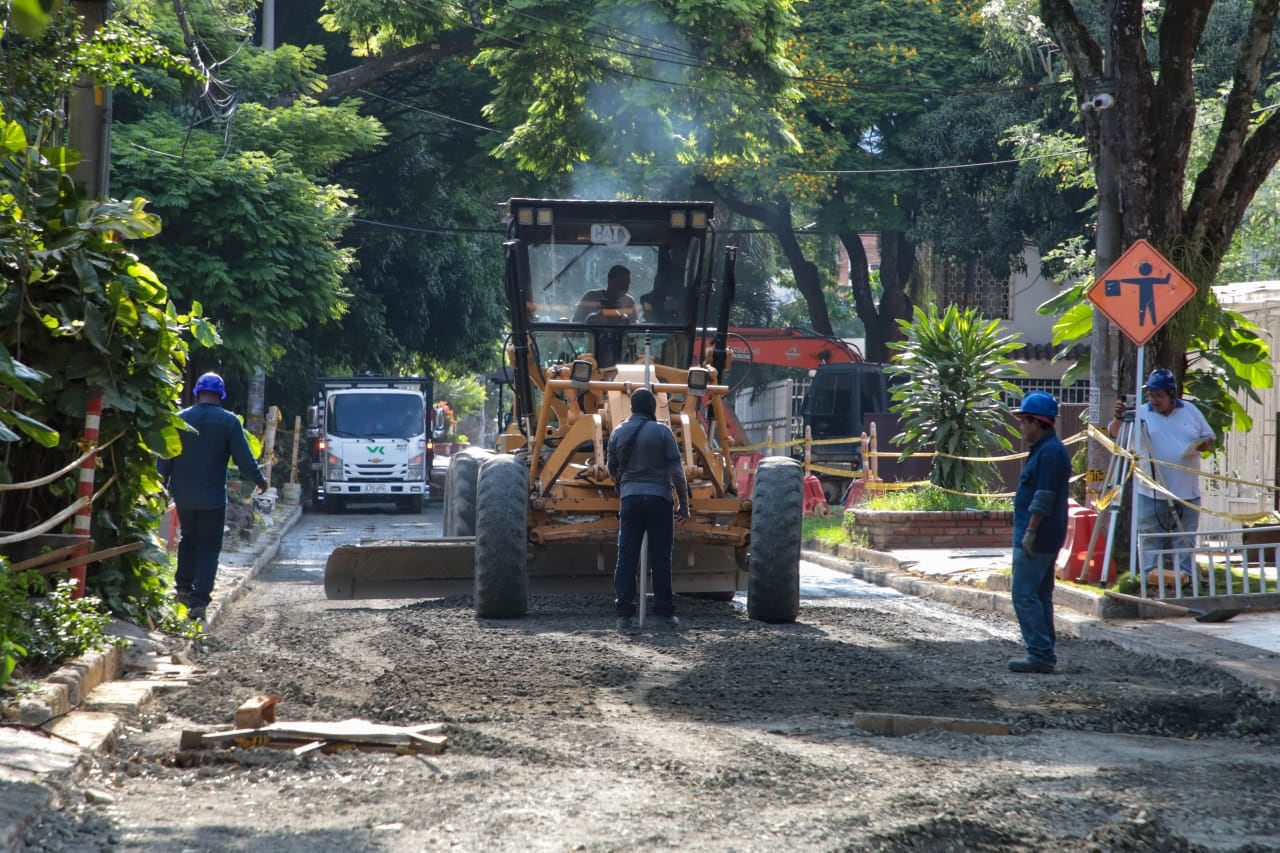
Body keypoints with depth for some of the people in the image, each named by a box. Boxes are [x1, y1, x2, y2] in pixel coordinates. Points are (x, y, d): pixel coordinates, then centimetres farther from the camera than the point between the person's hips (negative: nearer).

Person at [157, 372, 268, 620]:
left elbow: (165, 458, 2)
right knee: (208, 548, 2)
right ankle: (199, 600, -8)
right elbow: (244, 458, -6)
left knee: (188, 539, 24)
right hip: (212, 498, -3)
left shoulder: (180, 419, 1)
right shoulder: (229, 422, -7)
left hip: (183, 495, 3)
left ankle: (184, 587, 21)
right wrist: (260, 481, 9)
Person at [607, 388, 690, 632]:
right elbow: (677, 472, -6)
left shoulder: (618, 433, 6)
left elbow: (612, 469, 17)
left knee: (627, 557, 3)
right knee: (660, 558, 3)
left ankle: (624, 614, -2)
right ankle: (664, 611, 5)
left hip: (630, 499, 3)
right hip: (659, 499, -3)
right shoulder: (661, 432, -4)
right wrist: (684, 503, 2)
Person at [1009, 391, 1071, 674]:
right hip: (1046, 539, 11)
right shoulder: (1048, 449, 17)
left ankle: (1040, 655, -12)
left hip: (1036, 539, -11)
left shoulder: (1049, 452, -16)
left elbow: (1043, 499, -22)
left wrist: (1029, 532, -21)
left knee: (1025, 595, -11)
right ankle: (1044, 654, 17)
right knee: (1040, 596, 14)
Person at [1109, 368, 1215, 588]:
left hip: (1187, 493, 2)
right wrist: (1119, 417, -20)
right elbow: (1114, 434, -1)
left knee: (1185, 538, 7)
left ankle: (1185, 575, 12)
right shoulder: (1140, 414, 1)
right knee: (1150, 539, -1)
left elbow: (1209, 436, 16)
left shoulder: (1190, 411, 8)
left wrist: (1206, 443, -7)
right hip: (1151, 494, -2)